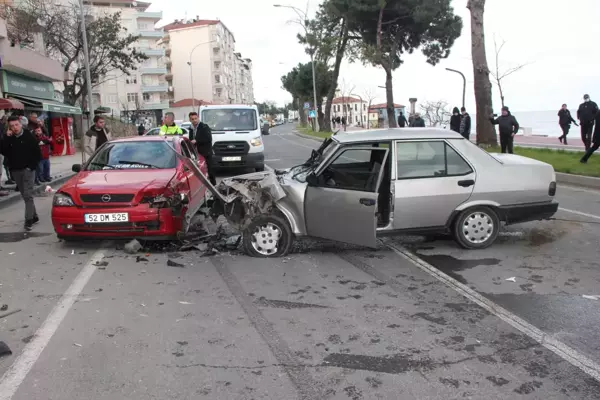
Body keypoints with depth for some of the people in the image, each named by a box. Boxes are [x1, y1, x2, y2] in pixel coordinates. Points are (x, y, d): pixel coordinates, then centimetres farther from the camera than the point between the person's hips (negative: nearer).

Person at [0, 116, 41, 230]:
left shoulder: (29, 136, -6)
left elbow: (37, 153, -5)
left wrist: (32, 166, -10)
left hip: (27, 170, -5)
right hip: (15, 171, 5)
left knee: (28, 195, -10)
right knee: (25, 196, 12)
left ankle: (28, 220, -9)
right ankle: (34, 216, 23)